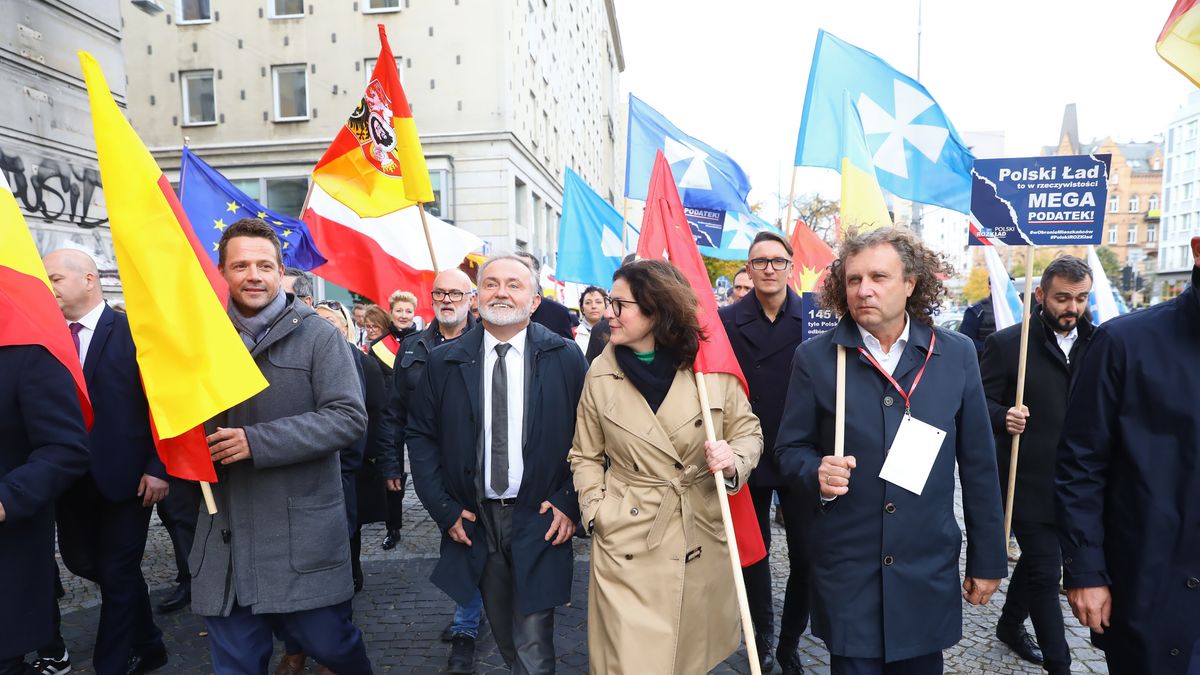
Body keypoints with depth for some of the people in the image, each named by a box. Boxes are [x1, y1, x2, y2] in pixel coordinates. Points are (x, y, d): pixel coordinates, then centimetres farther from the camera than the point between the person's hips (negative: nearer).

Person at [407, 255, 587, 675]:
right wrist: (443, 507, -3)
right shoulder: (444, 362, -1)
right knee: (503, 636, 21)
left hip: (539, 519, -2)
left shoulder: (565, 357, -5)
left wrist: (570, 502, -10)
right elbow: (420, 435, 3)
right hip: (474, 520, 3)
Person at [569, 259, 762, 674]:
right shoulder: (601, 373, -3)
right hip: (627, 542, 0)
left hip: (702, 540, 1)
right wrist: (595, 512, -5)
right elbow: (586, 457, 6)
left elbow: (749, 431, 3)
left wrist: (733, 459, -18)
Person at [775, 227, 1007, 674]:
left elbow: (978, 464, 4)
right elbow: (790, 449, 1)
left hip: (928, 570, 2)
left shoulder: (956, 356, -1)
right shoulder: (815, 357, -5)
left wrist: (987, 558, 7)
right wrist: (817, 472, -21)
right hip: (846, 570, -1)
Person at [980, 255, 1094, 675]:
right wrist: (1004, 417, -27)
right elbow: (982, 403, -7)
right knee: (1046, 571, -1)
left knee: (1037, 558, 20)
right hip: (1028, 481, -5)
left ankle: (1010, 626, 41)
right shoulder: (1006, 343, -8)